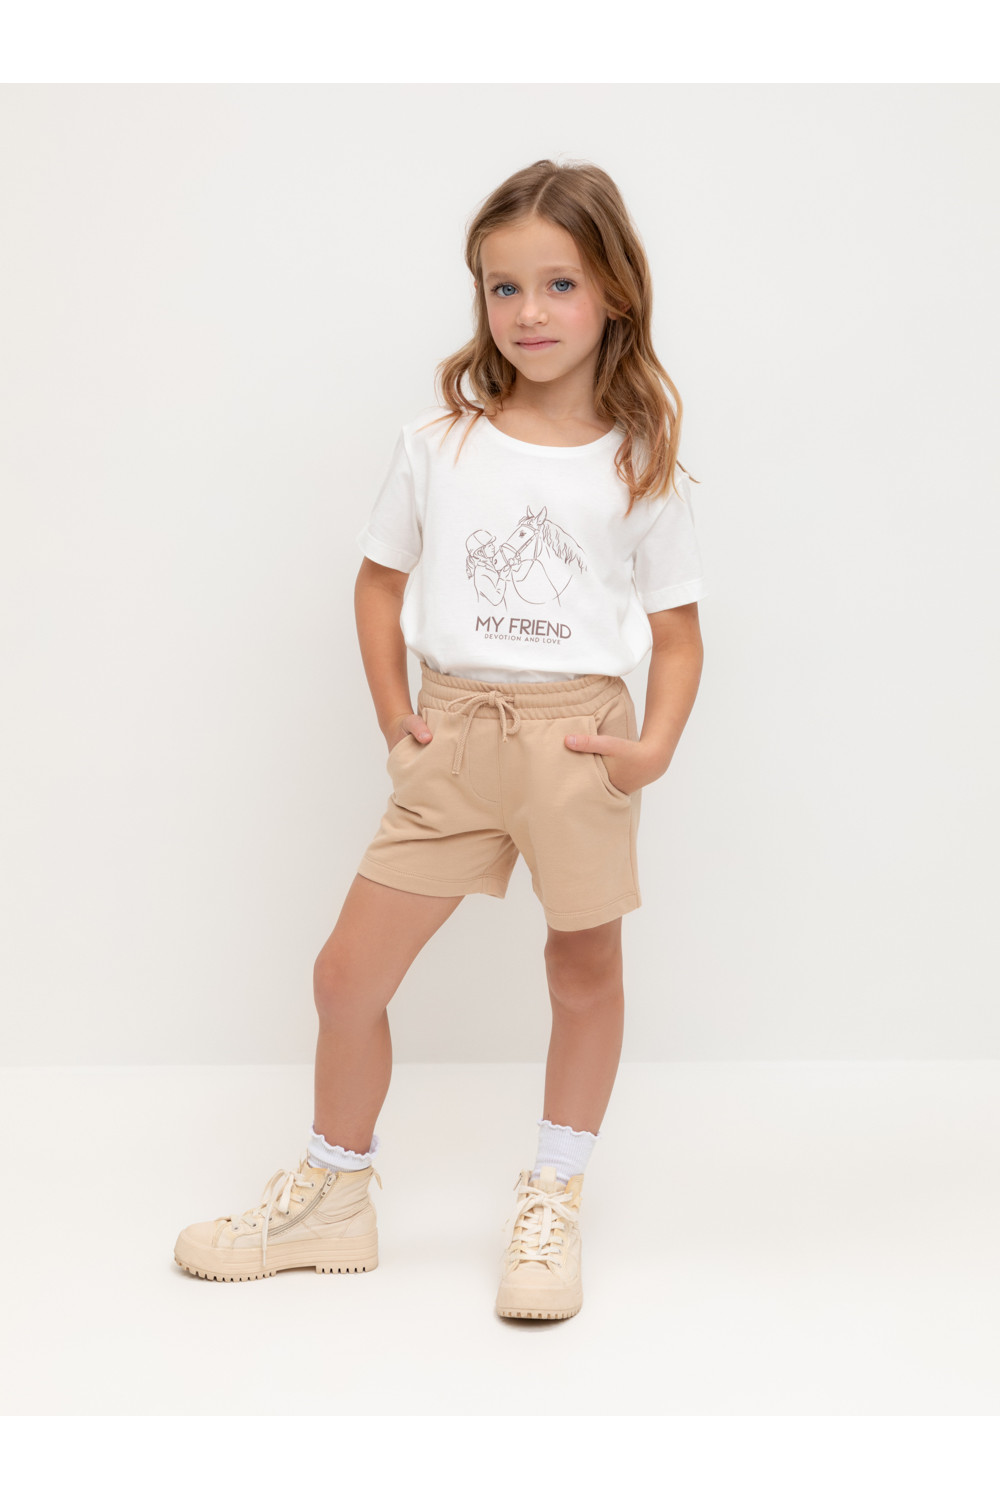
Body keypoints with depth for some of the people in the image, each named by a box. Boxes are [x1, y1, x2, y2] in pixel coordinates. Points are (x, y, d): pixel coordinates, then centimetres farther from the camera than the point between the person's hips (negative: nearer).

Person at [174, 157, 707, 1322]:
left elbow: (677, 630, 3)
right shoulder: (436, 442, 3)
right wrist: (394, 717, 3)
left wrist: (657, 745, -11)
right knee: (349, 972, 2)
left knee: (586, 973, 10)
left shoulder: (640, 465, 0)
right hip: (453, 732, 1)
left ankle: (552, 1205, 30)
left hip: (579, 733, -1)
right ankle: (332, 1199, 24)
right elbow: (382, 579, 12)